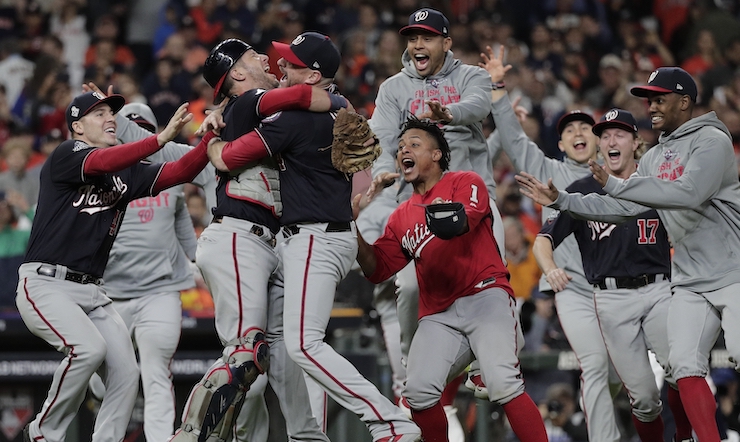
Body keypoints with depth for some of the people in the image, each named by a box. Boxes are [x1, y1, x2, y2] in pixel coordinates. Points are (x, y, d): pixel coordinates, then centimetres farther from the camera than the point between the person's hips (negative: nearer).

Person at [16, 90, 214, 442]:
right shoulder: (65, 155, -5)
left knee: (126, 372, -7)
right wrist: (163, 137, -35)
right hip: (44, 286, -7)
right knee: (89, 347, -28)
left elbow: (179, 172, 3)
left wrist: (211, 136, -15)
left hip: (91, 292, 7)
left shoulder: (126, 173, 15)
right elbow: (102, 162, -27)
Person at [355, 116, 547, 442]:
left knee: (504, 384, -24)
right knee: (419, 392, -17)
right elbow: (377, 270, 16)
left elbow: (461, 222, -15)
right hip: (438, 314, 5)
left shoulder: (465, 183, 6)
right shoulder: (401, 218, 21)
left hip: (485, 296, -5)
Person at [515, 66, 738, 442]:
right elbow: (621, 209, 18)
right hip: (690, 281, 8)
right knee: (685, 365, -5)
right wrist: (560, 200, 9)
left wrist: (614, 184, -21)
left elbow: (689, 193, -24)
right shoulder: (655, 158, 17)